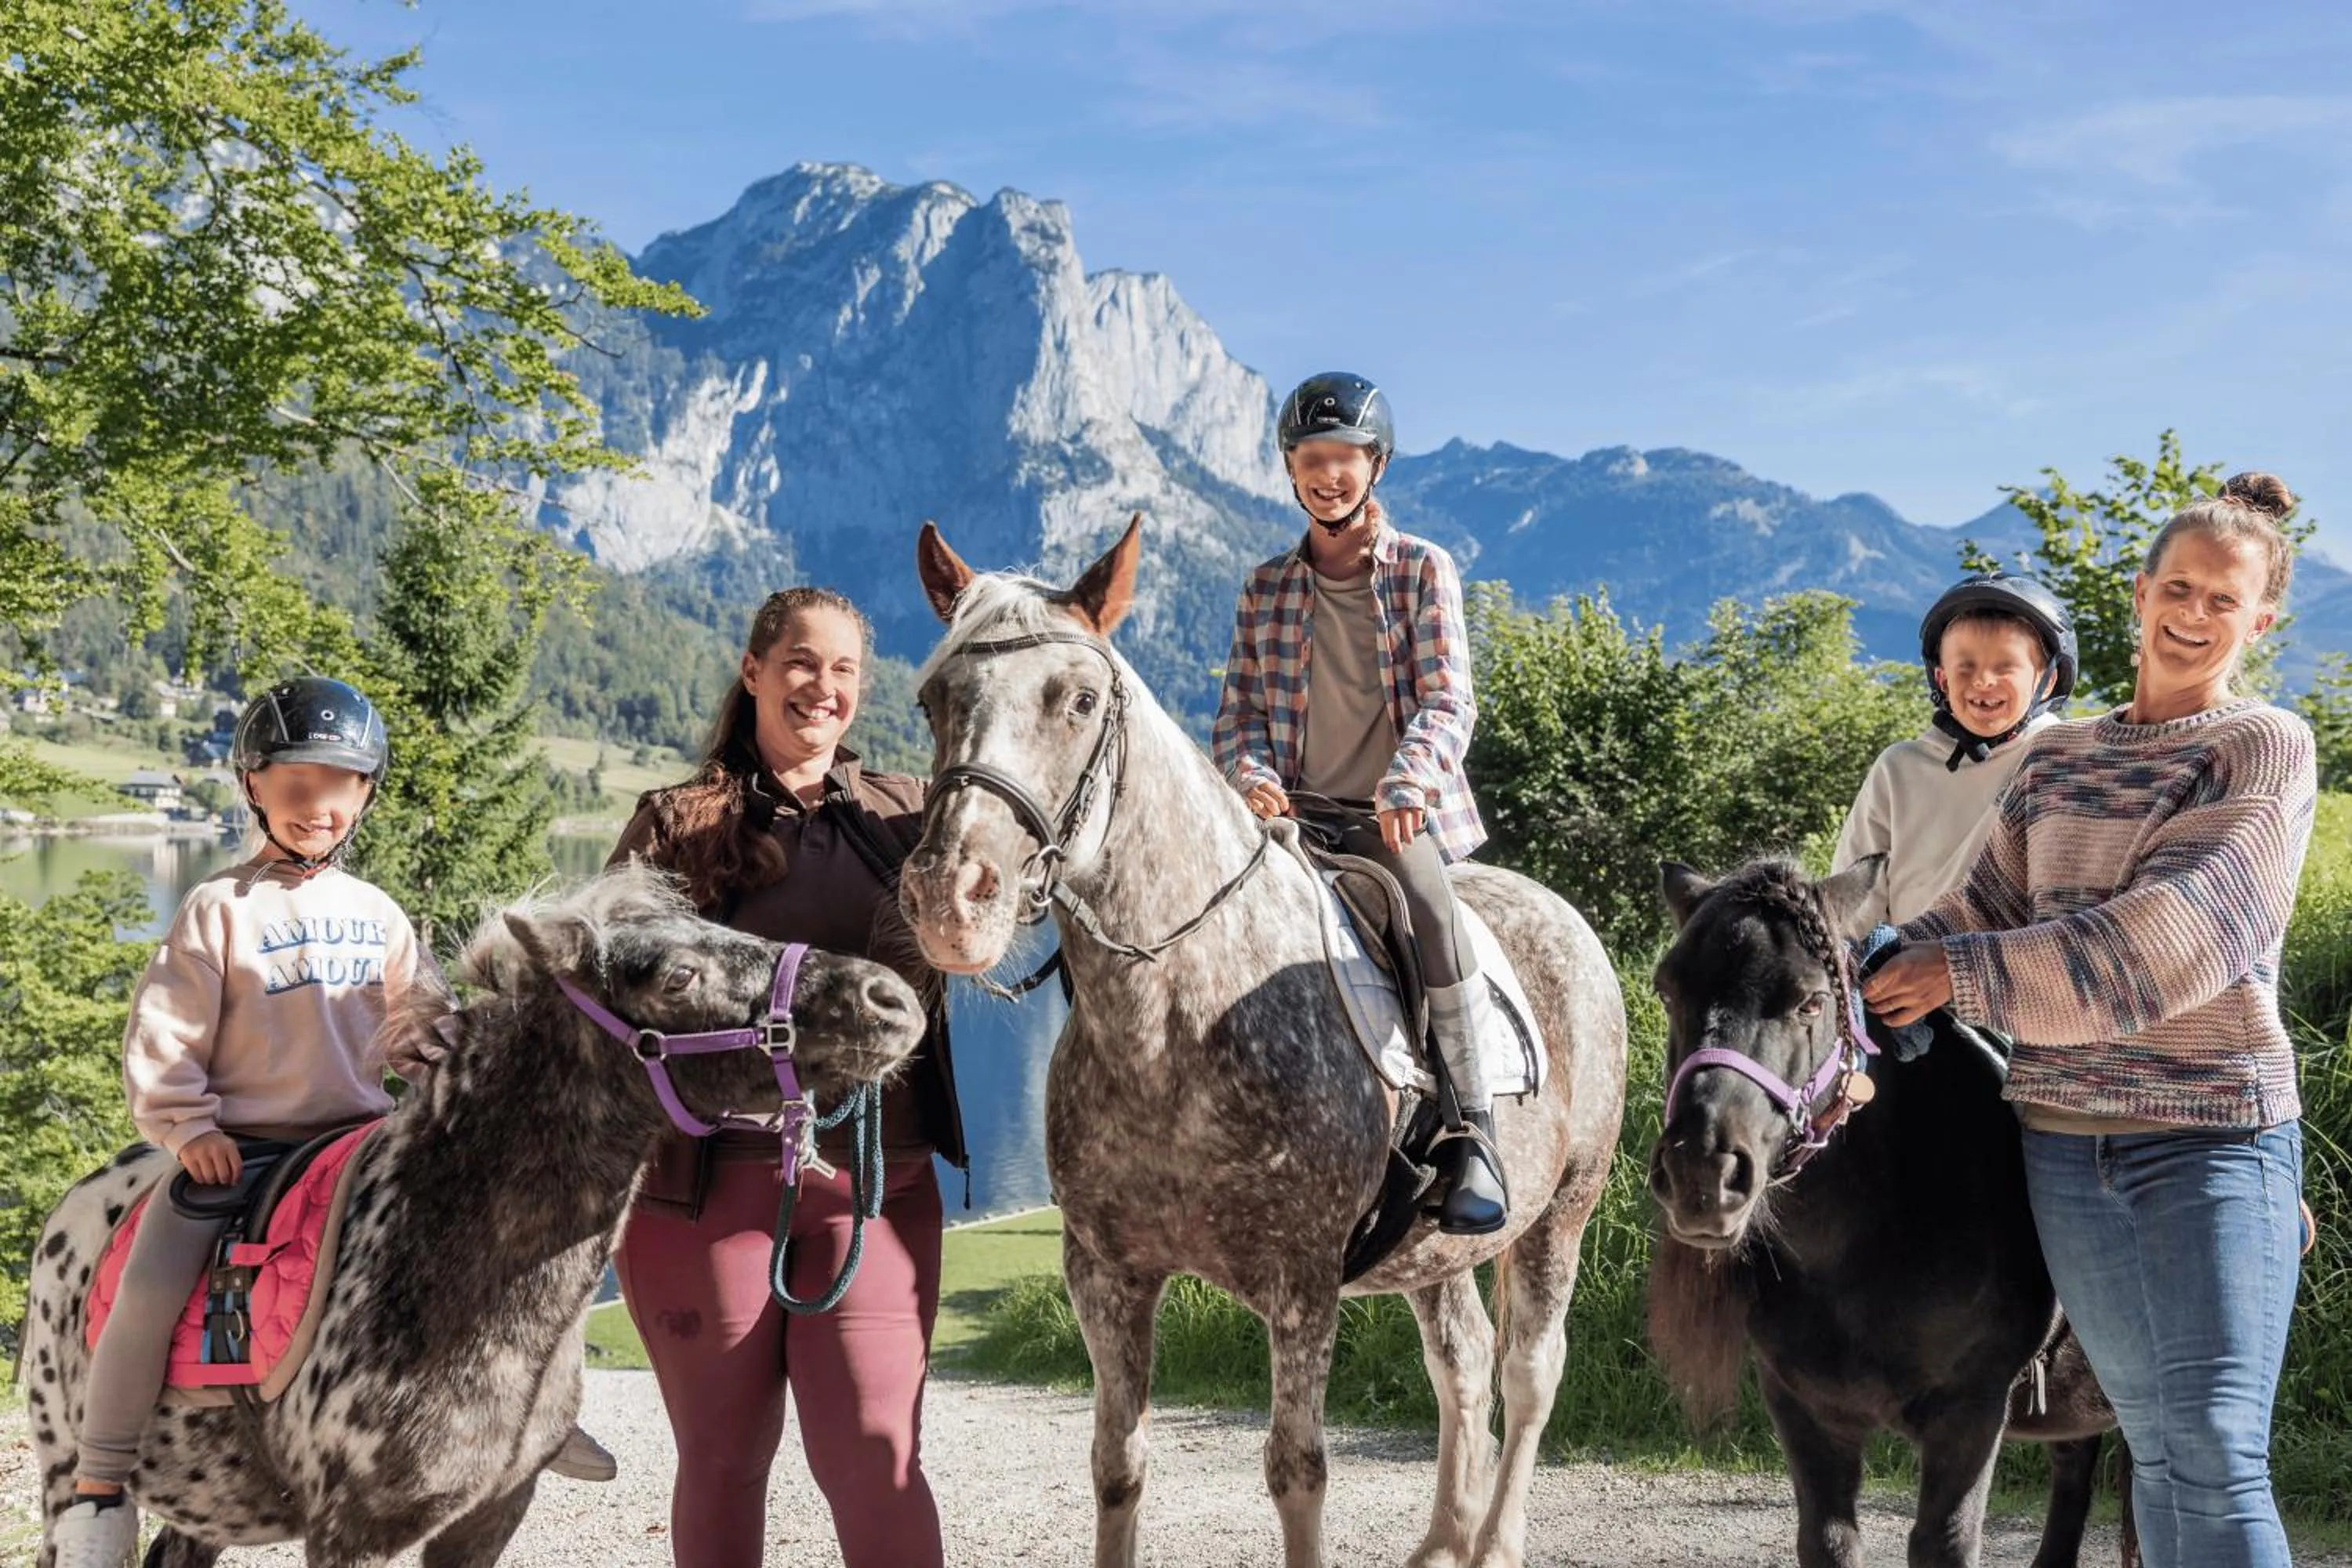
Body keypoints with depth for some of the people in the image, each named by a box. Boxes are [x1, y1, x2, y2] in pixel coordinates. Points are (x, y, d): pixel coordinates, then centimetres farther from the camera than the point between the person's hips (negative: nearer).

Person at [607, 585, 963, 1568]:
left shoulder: (905, 815, 10)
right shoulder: (678, 826, 4)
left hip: (878, 1178, 1)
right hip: (713, 1181, -1)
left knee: (878, 1456, -5)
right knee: (723, 1459, 10)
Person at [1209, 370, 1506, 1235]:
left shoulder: (1423, 569, 6)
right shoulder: (1266, 588, 15)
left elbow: (1448, 701, -3)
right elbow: (1238, 712, 13)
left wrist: (1408, 781, -23)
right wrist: (1252, 776, -10)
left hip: (1397, 814, -3)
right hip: (1294, 813, 3)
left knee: (1430, 909, -33)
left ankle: (1472, 1139, -28)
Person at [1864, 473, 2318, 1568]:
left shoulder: (2269, 749, -4)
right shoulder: (2057, 762, 14)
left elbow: (2182, 936, -16)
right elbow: (1982, 911, 10)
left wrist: (1967, 975, -16)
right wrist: (1866, 990, -8)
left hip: (2216, 1138, -5)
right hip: (2065, 1146, 5)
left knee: (2219, 1456, -10)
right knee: (2155, 1444, 11)